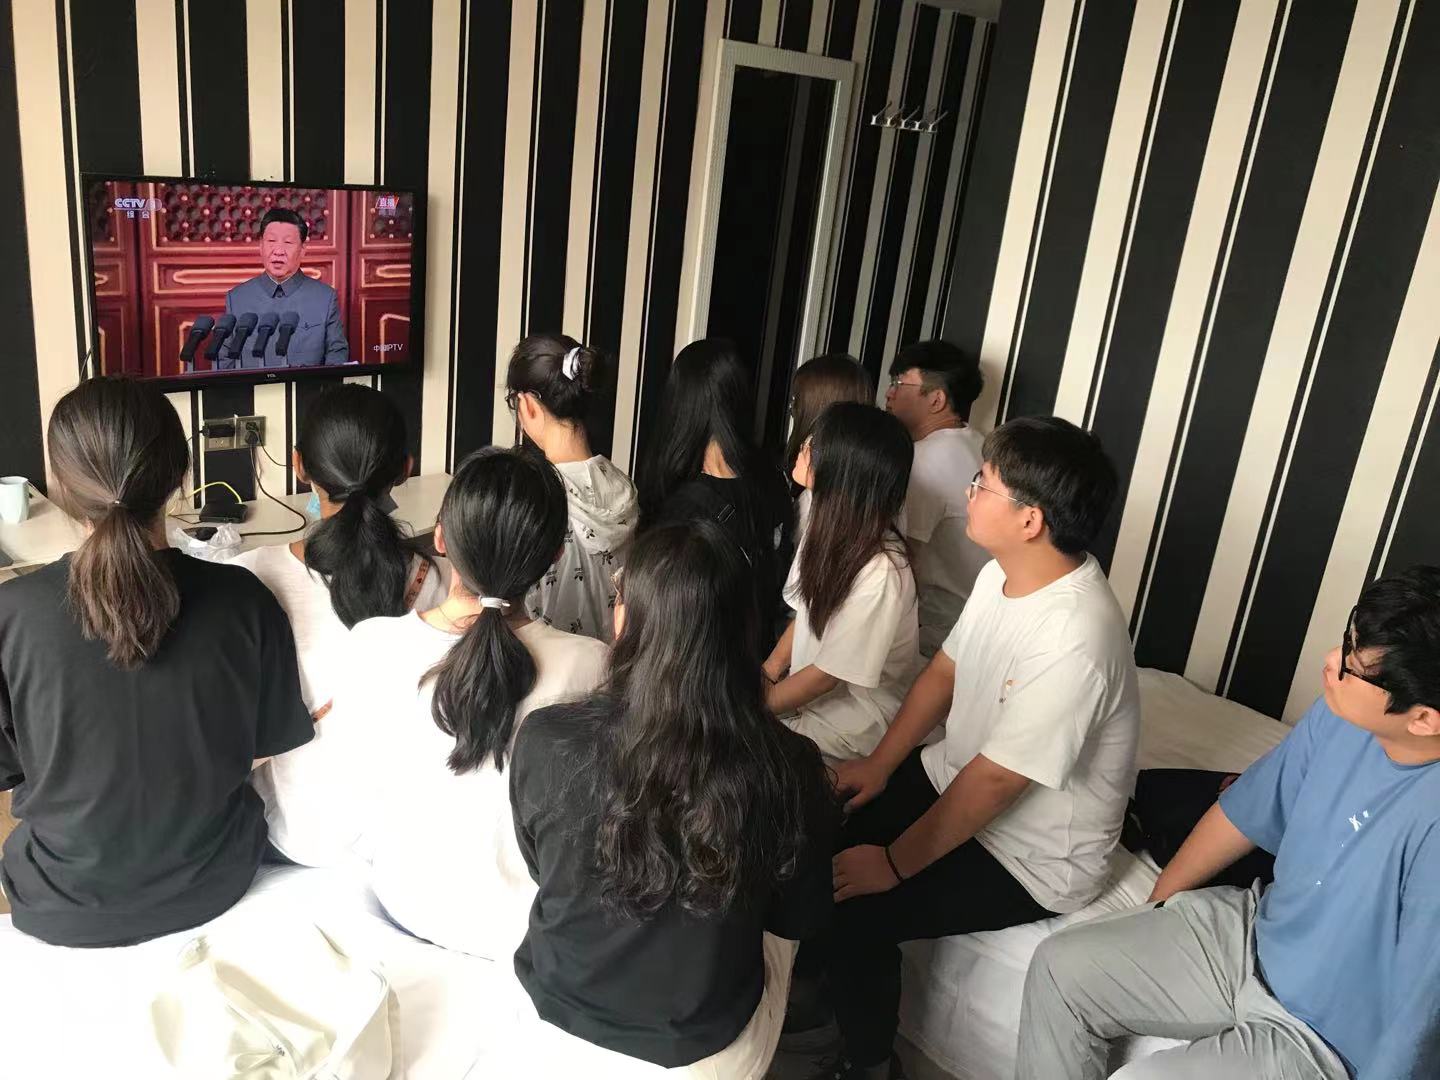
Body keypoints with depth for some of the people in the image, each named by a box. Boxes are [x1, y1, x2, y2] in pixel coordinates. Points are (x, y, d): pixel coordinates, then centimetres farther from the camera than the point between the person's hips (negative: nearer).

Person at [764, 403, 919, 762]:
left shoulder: (879, 572, -29)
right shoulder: (830, 525, -4)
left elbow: (826, 674, -21)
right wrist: (769, 671, -4)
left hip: (856, 718, -7)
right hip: (809, 687, 7)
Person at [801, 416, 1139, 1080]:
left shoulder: (1073, 641, -33)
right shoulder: (1001, 576, -4)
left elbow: (994, 781, -28)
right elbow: (944, 671, 8)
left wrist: (894, 864, -19)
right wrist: (880, 764, 2)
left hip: (1034, 856, -8)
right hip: (954, 778, 8)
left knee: (855, 909, -19)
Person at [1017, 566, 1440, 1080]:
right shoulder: (1342, 716, -14)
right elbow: (1246, 813, 3)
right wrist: (1155, 905, 13)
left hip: (1324, 1037, -6)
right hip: (1255, 935, 6)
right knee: (1059, 968, 0)